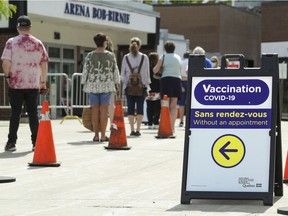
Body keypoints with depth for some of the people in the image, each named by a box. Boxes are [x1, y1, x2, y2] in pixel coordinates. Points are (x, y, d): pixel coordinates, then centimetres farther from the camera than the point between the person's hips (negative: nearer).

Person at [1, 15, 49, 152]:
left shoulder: (11, 42, -5)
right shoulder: (38, 44, 3)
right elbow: (44, 64, 4)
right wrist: (43, 82, 12)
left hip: (16, 84, -2)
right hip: (33, 85, 2)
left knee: (15, 113, 4)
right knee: (33, 113, 7)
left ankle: (11, 143, 4)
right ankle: (36, 143, 6)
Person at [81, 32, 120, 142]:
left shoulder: (90, 56, -1)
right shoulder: (110, 56, -1)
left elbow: (85, 70, 1)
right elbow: (115, 70, 4)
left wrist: (84, 83, 12)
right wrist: (117, 83, 15)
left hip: (93, 85, 1)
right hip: (107, 85, -1)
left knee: (95, 110, 4)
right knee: (104, 109, 0)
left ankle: (96, 135, 5)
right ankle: (103, 136, -1)